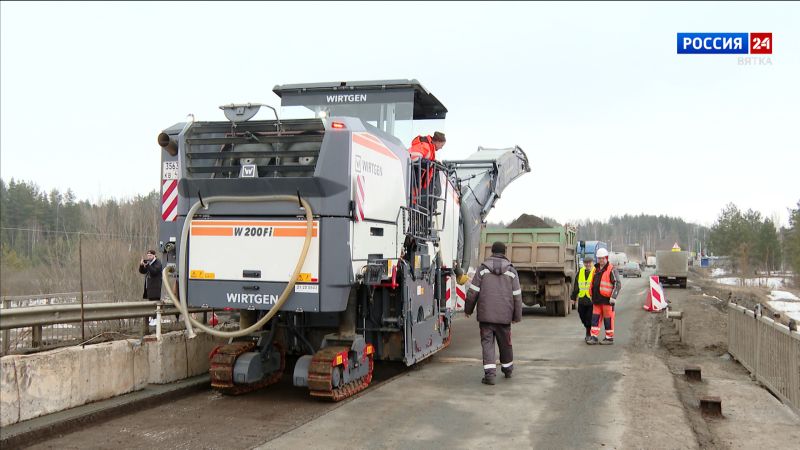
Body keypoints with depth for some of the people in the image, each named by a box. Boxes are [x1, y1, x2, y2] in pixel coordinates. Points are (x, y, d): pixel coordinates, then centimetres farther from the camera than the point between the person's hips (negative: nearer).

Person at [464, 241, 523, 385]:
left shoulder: (482, 269, 0)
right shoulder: (511, 271, 3)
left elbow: (473, 292, -1)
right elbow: (517, 295, 4)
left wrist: (468, 309, 12)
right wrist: (517, 316, 12)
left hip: (486, 314, -2)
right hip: (504, 315, 2)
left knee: (487, 342, 0)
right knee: (505, 342, 17)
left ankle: (490, 373, -12)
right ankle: (507, 369, 35)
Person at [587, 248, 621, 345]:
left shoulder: (611, 269, -7)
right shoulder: (596, 269, 15)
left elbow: (618, 284, -12)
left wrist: (614, 296, -20)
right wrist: (592, 296, 24)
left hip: (607, 299, -7)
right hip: (597, 299, 7)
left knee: (608, 319, 1)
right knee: (595, 318, 4)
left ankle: (609, 338, 10)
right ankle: (593, 337, 6)